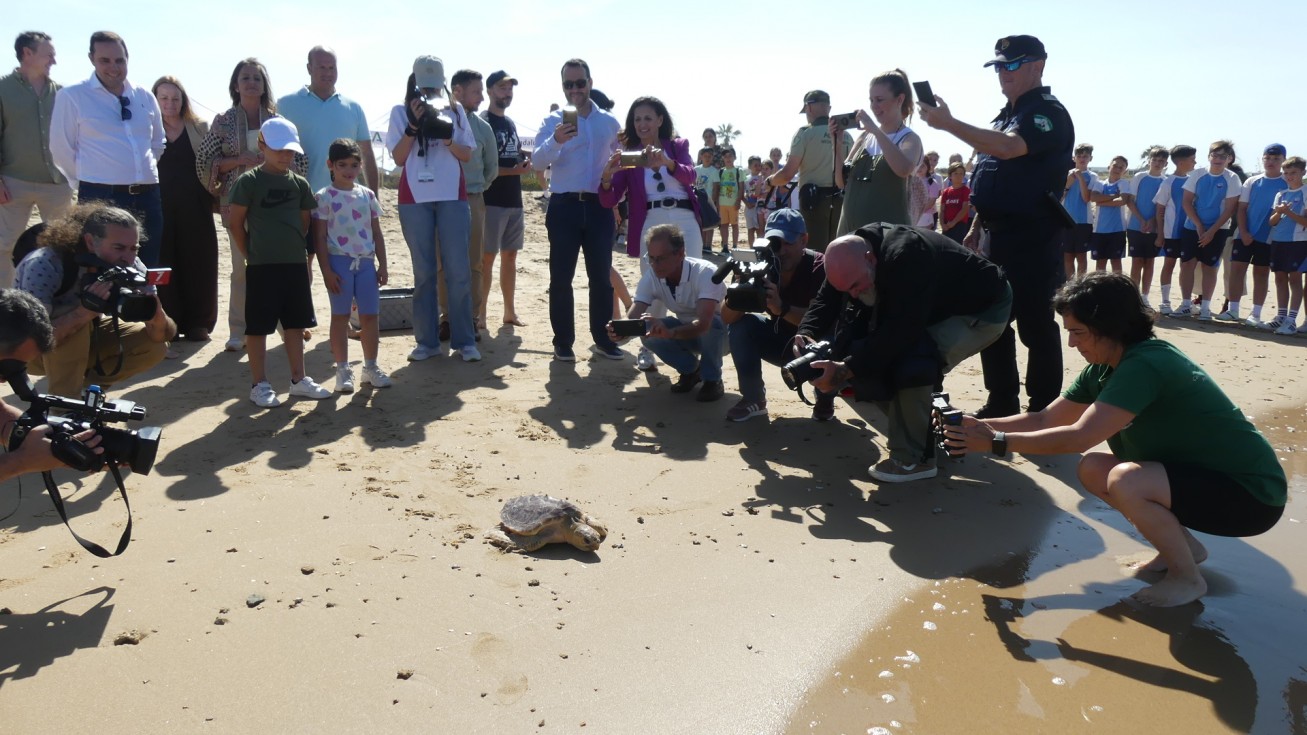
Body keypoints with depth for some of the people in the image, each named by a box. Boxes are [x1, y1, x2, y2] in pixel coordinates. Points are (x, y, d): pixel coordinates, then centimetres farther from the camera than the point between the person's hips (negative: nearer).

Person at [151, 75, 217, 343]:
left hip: (195, 207, 1)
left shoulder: (200, 128, 9)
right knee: (165, 265, 0)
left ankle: (197, 322, 11)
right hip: (160, 207, 0)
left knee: (197, 263, 2)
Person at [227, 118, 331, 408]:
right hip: (261, 267, -5)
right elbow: (236, 222, -4)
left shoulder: (299, 183, 8)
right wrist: (250, 255, -2)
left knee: (295, 323, 11)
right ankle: (259, 385, 10)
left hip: (295, 264, 5)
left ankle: (299, 379, 21)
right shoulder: (249, 181, -5)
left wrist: (304, 254, 8)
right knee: (258, 326, 2)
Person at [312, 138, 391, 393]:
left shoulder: (367, 195, 9)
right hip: (339, 261, -3)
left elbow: (377, 233, 12)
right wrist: (326, 270, -11)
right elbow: (319, 237, -5)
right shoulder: (325, 197, -2)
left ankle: (371, 367, 17)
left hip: (366, 261, 4)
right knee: (340, 316, 3)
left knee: (369, 315, 6)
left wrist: (382, 265, 6)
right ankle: (343, 370, 10)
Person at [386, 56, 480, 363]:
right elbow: (398, 156, 0)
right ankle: (426, 341, 8)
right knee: (423, 272, 3)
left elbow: (467, 154, 6)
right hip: (415, 198, 0)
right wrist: (414, 125, -12)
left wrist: (446, 136, -11)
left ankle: (464, 340, 2)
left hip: (452, 197, 0)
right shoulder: (401, 112, 7)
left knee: (458, 271, -3)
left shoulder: (455, 110, 9)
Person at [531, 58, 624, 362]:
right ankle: (563, 342, 9)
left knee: (601, 276, 7)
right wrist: (556, 140, -31)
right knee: (561, 277, 0)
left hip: (599, 207, 2)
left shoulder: (610, 122, 9)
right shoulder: (553, 121, 1)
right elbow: (537, 162, -13)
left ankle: (602, 338, 18)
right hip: (565, 206, -2)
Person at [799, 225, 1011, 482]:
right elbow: (826, 299, -10)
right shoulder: (852, 257, -14)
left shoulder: (906, 258, -39)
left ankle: (913, 458, -16)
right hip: (937, 311, 9)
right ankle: (928, 428, 12)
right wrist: (806, 334, -31)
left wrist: (846, 369, -42)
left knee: (910, 365, -32)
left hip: (984, 309, -8)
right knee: (872, 359, -6)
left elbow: (901, 331, -42)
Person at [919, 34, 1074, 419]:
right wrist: (976, 228, 19)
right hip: (998, 236, 9)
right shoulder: (1008, 114, 19)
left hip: (1031, 239, -9)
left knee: (1035, 325, -4)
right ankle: (1001, 403, 22)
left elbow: (1007, 148, -29)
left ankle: (1043, 412, 5)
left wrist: (949, 124, -31)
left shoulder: (1048, 113, -10)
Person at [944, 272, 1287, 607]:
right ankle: (1183, 546, 15)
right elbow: (1045, 419, 6)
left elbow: (1078, 438, -32)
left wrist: (997, 441, -25)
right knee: (1092, 469, 2)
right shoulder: (1103, 369, 1)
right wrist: (979, 426, -6)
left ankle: (1187, 578, -5)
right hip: (1198, 476, 9)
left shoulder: (1144, 365, -27)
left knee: (1125, 481, -30)